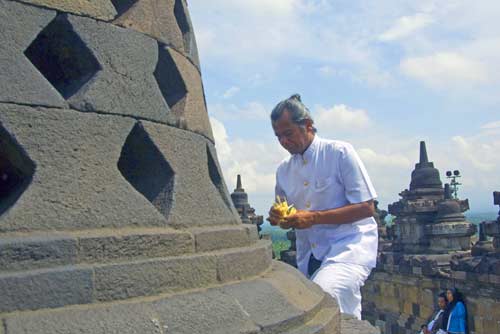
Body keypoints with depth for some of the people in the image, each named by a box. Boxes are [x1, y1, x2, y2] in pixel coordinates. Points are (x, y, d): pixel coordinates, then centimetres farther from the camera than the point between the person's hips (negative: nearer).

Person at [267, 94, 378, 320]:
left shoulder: (340, 152, -6)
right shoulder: (283, 170, 11)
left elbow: (366, 208, -10)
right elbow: (286, 216, 21)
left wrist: (313, 217, -17)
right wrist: (277, 217, -5)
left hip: (348, 244, -6)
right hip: (309, 256, 6)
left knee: (325, 296, -31)